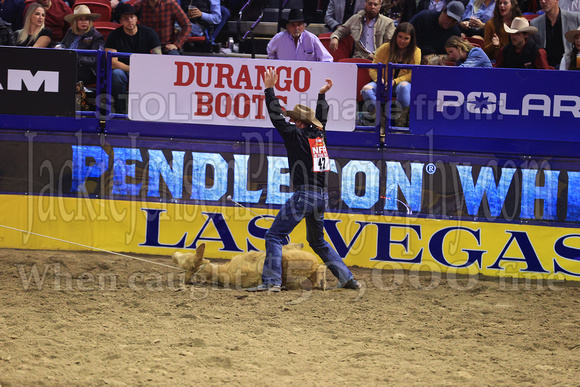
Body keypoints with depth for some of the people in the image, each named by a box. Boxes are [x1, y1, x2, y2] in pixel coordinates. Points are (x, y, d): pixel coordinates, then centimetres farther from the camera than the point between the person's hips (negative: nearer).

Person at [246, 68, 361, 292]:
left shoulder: (297, 135, -7)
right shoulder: (319, 135, 12)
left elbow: (276, 117, -4)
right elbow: (321, 117, 33)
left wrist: (269, 89, 3)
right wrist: (322, 95, 46)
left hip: (304, 195, -8)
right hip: (322, 196, 8)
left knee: (274, 236, -8)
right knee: (317, 241, 23)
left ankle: (271, 281, -21)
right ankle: (347, 278, 20)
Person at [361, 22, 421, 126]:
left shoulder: (416, 52, 0)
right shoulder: (385, 48, 3)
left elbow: (413, 74, -8)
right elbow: (373, 70, 3)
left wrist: (395, 81, -23)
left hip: (402, 83, -2)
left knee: (404, 86, -39)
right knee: (367, 89, -29)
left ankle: (401, 120, -35)